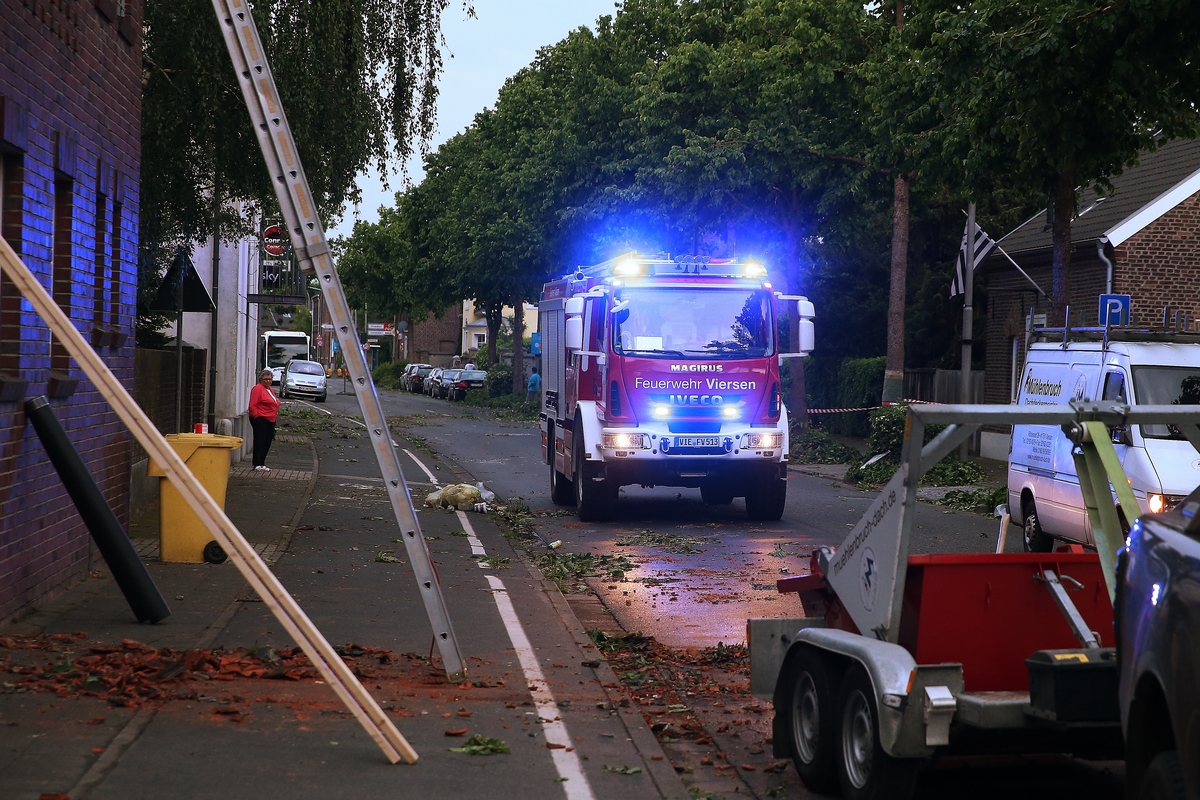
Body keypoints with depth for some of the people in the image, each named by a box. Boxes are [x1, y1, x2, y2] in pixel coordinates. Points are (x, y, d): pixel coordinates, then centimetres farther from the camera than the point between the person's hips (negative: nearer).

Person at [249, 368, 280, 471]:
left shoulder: (269, 389, 19)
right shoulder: (258, 389, -9)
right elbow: (253, 405, -14)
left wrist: (276, 414, 19)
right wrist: (257, 416, -16)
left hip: (270, 420, 9)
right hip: (260, 419, -9)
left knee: (267, 443, 9)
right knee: (260, 441, -8)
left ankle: (261, 463, 15)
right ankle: (258, 464, -7)